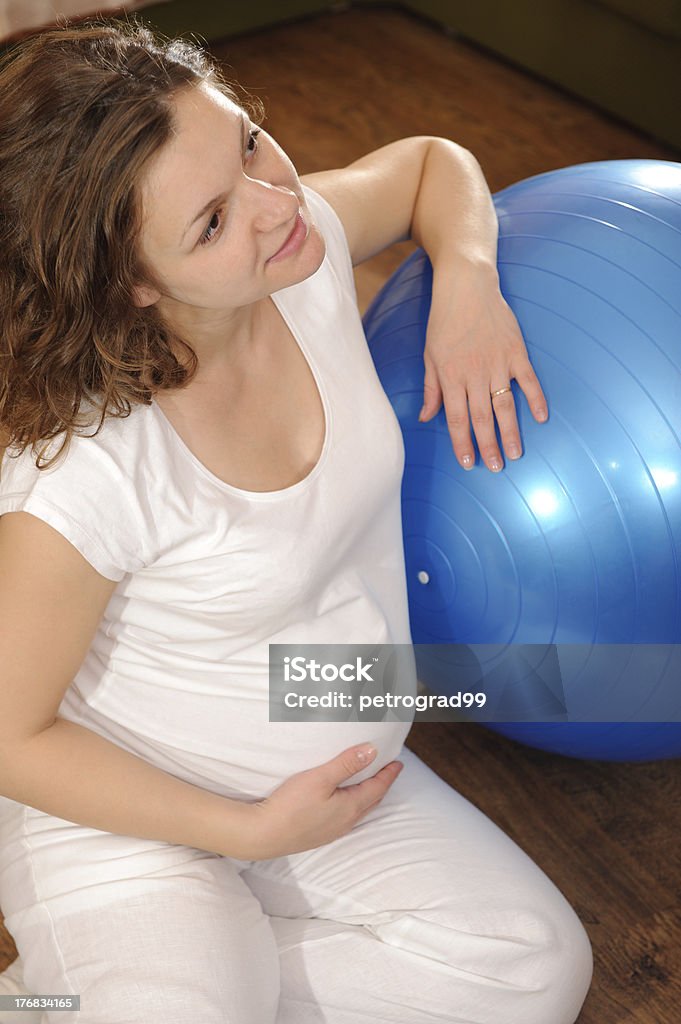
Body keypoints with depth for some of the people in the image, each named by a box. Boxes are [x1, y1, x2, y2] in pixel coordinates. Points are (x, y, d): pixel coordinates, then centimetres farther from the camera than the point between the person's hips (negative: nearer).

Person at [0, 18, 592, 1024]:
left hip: (334, 771, 6)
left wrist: (466, 282, -14)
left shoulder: (305, 242, -16)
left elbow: (432, 161, 7)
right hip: (124, 809, -5)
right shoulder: (83, 473, -33)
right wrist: (250, 830, -16)